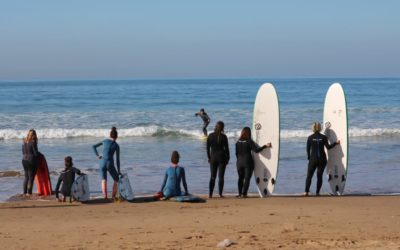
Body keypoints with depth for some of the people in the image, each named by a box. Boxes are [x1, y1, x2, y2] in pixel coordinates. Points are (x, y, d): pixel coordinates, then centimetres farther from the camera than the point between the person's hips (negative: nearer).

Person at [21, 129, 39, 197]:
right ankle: (29, 193, 1)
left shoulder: (24, 142, 6)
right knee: (31, 177, 1)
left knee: (26, 177, 15)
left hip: (24, 160, 6)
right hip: (31, 161, -6)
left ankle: (24, 192, 16)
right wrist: (38, 154, 6)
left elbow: (23, 152, 11)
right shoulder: (33, 142, -14)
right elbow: (36, 153, -14)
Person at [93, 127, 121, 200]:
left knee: (104, 180, 13)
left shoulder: (105, 141, 9)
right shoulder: (116, 145, -1)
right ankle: (113, 196, 3)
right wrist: (118, 171, 7)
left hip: (102, 163, 3)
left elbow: (94, 146, 13)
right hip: (110, 164, -3)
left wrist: (97, 155, 10)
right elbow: (117, 159, 1)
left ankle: (105, 195, -11)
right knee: (116, 180, 16)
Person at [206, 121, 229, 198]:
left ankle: (210, 194, 2)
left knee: (212, 177, 8)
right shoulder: (223, 137, -7)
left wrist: (209, 157, 10)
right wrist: (227, 158, 4)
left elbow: (208, 148, 1)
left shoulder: (210, 136, -1)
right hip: (222, 157, -2)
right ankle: (220, 194, -2)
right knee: (221, 176, 1)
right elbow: (226, 148, -5)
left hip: (213, 158, 2)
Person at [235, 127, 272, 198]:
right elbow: (256, 150, -17)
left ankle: (240, 193, 14)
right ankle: (244, 194, -8)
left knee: (240, 178, 16)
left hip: (239, 162, 4)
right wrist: (265, 146, -12)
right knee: (247, 178, -1)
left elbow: (237, 153, 9)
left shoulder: (238, 142, 4)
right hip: (248, 162, -4)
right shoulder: (249, 141, -11)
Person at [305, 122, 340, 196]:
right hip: (322, 159, 1)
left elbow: (308, 149, 2)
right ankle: (317, 192, 4)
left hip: (313, 159, -1)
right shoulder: (323, 137, -3)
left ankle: (306, 191, -6)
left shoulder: (310, 138, -1)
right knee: (319, 176, 8)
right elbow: (328, 147, -2)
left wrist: (309, 158, 12)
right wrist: (336, 143, 11)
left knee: (309, 175, 4)